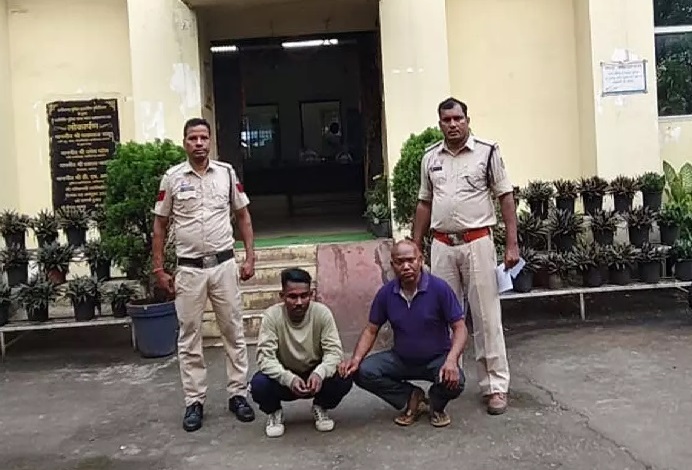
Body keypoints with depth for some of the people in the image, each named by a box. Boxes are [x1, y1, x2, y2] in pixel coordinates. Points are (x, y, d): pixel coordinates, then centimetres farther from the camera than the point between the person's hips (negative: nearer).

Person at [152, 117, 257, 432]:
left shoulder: (227, 172, 2)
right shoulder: (172, 178, -1)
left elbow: (243, 217, 8)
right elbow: (160, 225, 4)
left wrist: (250, 257, 2)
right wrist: (158, 269, 0)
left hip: (224, 264, 1)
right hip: (189, 269, -1)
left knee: (233, 331, 7)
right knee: (189, 337, 6)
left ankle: (238, 394, 19)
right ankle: (194, 402, 17)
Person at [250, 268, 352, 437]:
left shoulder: (322, 313, -17)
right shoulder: (272, 316, -20)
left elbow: (334, 351, -19)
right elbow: (265, 357, -25)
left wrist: (319, 373, -41)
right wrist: (289, 379, -42)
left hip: (315, 376, 1)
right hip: (284, 378, -1)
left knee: (343, 379, -27)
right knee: (258, 384, -31)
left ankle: (320, 407, 7)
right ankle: (274, 412, 5)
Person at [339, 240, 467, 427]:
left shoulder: (439, 288, -16)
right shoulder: (386, 293, -6)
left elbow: (459, 328, -15)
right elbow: (371, 330, 1)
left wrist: (451, 360, -33)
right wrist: (356, 358, -17)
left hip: (437, 358, -3)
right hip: (401, 359, 3)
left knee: (455, 382, -33)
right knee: (363, 372, -20)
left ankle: (437, 405, 7)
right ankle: (412, 398, 4)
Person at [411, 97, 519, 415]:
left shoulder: (487, 152, -2)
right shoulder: (430, 158, 9)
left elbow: (505, 197, -2)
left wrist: (512, 244, -8)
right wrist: (415, 246, 11)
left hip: (477, 243, -4)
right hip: (442, 245, 4)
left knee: (486, 317, 0)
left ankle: (496, 386, 7)